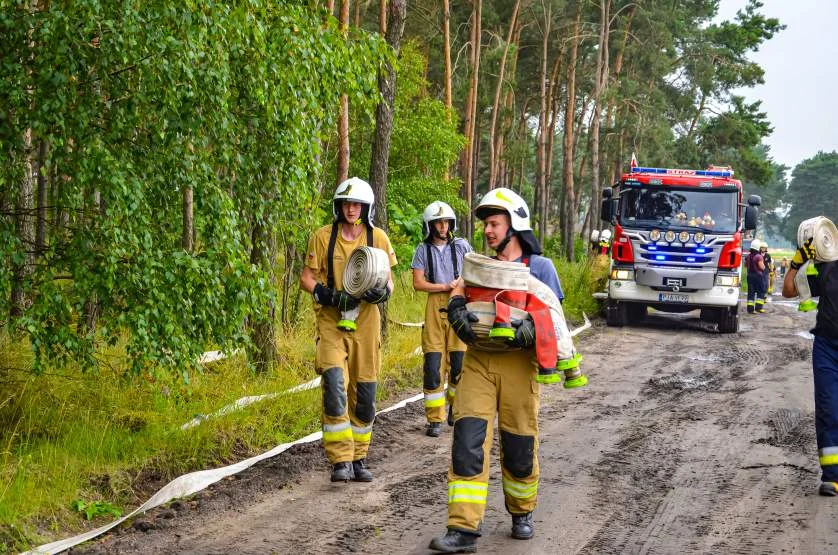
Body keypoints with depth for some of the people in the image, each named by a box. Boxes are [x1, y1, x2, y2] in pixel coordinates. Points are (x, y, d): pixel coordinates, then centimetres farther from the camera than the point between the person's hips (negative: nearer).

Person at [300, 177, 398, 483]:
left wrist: (383, 291, -15)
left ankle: (359, 459, 24)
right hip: (331, 321, -2)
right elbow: (306, 278, 1)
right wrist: (330, 296, -17)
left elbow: (388, 280, 8)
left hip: (365, 323, 2)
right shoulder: (323, 236, -3)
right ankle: (341, 460, -16)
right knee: (334, 384, -20)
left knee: (364, 394, 8)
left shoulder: (378, 238, 1)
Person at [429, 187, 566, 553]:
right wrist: (458, 312, -19)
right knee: (468, 442, -9)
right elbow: (457, 295, 4)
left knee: (519, 447, 4)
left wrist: (531, 330, -21)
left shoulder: (540, 267, 6)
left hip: (517, 361, -2)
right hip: (479, 360, 2)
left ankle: (522, 514, 29)